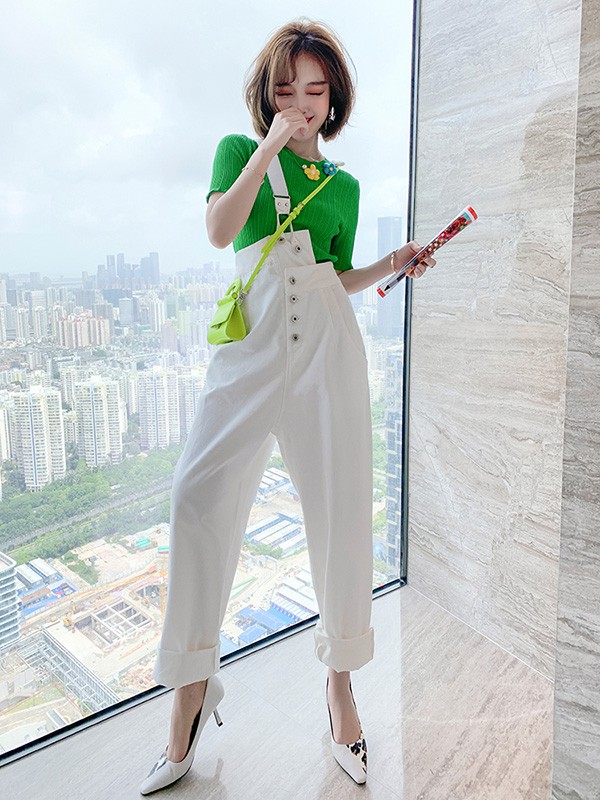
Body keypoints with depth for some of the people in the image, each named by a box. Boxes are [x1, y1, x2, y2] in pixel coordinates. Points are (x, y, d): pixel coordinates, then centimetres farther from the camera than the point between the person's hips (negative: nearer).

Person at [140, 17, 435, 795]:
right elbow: (220, 230, -3)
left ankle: (340, 680, 16)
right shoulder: (238, 148, 16)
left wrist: (391, 264, 3)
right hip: (254, 341, -1)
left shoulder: (343, 185, 20)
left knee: (342, 506, -3)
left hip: (328, 344, 2)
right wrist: (270, 147, -3)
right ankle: (192, 687, 4)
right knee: (202, 494, -12)